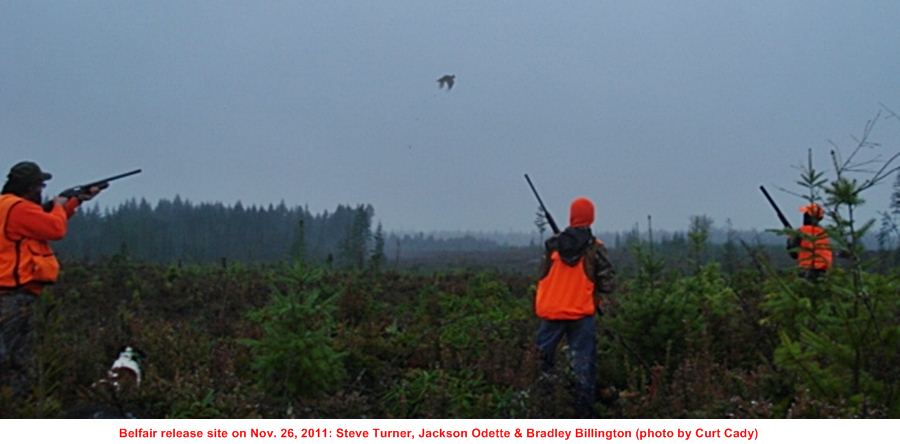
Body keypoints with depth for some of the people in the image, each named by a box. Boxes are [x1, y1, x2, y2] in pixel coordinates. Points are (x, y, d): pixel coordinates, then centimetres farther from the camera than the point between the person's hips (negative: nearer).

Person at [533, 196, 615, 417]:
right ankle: (584, 409, 4)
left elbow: (544, 276, 7)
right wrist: (599, 298, 10)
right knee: (583, 361, 4)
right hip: (581, 312, -2)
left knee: (543, 357, 14)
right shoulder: (594, 248, -7)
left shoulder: (553, 245, 1)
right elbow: (608, 279, -7)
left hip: (551, 311, 2)